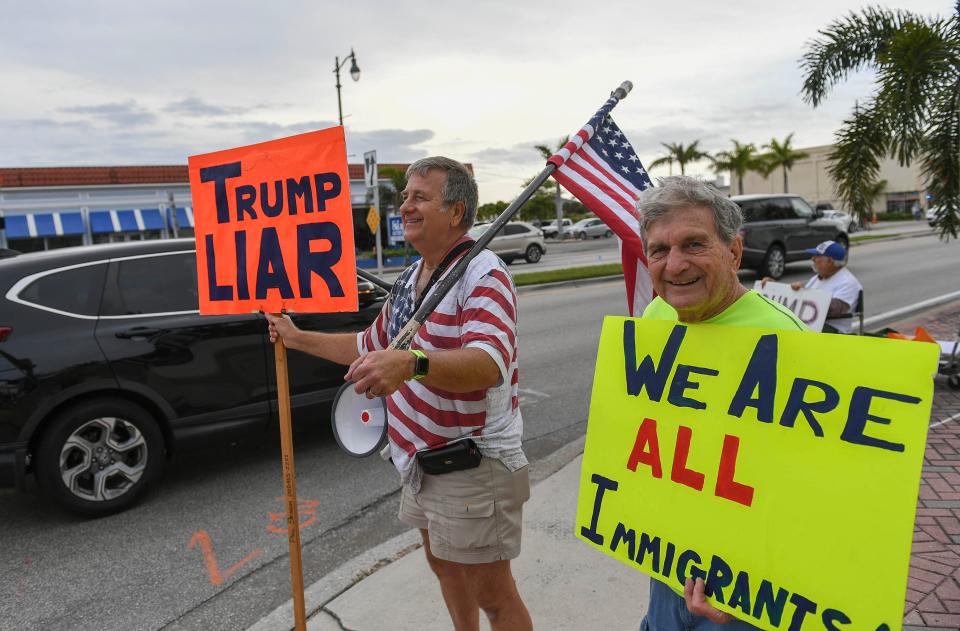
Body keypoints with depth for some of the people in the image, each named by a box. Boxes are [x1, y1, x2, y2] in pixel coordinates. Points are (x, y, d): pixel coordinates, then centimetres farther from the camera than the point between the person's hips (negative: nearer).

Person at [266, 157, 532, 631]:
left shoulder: (483, 276, -19)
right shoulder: (411, 278, 11)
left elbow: (490, 364, -37)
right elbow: (371, 347, 23)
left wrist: (410, 364, -53)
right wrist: (298, 339, 22)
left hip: (474, 466, -9)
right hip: (423, 461, 9)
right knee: (443, 565, 25)